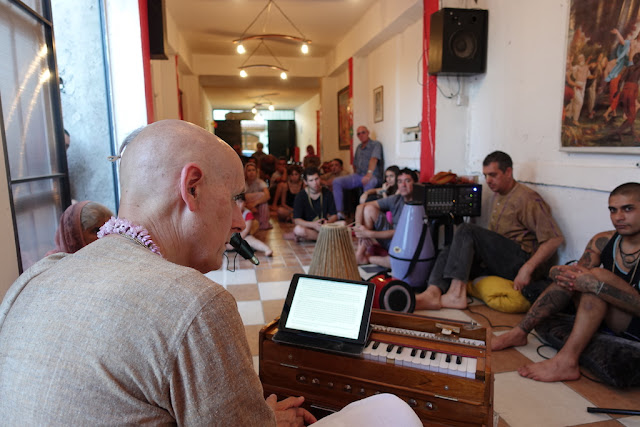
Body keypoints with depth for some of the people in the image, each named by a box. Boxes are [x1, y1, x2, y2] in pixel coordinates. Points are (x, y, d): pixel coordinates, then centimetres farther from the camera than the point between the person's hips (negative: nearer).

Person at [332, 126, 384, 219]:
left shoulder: (376, 144, -1)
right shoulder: (359, 147, 20)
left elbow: (374, 159, -20)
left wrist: (369, 174, -35)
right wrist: (357, 174, 10)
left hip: (373, 176, -6)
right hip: (358, 176, 6)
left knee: (368, 184, -43)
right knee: (336, 182, -15)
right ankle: (340, 212, -21)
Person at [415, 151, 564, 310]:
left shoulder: (527, 198, -8)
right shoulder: (497, 196, 19)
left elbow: (555, 238, -13)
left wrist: (527, 269, -21)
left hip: (523, 259, -8)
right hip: (498, 262, 8)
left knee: (466, 231, -22)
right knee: (449, 251, -10)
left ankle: (456, 294, -31)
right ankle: (432, 294, -34)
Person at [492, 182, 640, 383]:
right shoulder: (603, 241, 2)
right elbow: (581, 271, -3)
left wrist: (593, 283, -38)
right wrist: (562, 273, -26)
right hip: (606, 322, 6)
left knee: (598, 275, -27)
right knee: (571, 276, -11)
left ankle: (566, 361, -31)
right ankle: (519, 333, -9)